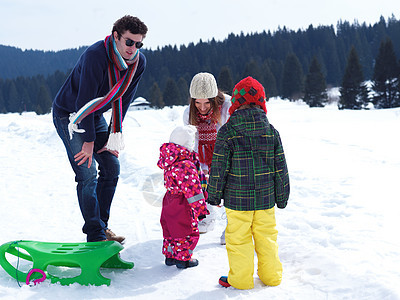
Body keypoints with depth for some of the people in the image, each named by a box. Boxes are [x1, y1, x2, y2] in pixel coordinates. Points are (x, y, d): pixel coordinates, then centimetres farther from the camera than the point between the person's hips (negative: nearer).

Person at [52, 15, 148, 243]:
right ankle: (95, 236, -5)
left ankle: (102, 225, 17)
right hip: (69, 115, -7)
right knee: (87, 174, -12)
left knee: (112, 168, 4)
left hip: (96, 115, 7)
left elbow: (123, 101, -2)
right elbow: (85, 100, -29)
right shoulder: (95, 55, -32)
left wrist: (115, 136, -5)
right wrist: (89, 140, -24)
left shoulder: (139, 62, -12)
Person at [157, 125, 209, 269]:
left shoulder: (169, 160, 2)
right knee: (188, 231, 6)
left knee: (171, 230, 19)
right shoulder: (186, 165, -25)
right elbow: (192, 189, -24)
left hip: (170, 201, 9)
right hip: (182, 205, -9)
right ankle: (183, 258, 14)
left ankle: (170, 255, 30)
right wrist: (200, 208, -19)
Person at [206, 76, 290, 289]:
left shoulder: (227, 132, -11)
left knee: (238, 238, 9)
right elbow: (280, 168, 3)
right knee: (267, 236, 16)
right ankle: (271, 276, 27)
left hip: (237, 199, -3)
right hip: (266, 198, 3)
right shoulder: (272, 131, -2)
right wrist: (282, 196, 14)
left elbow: (219, 168, -8)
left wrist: (214, 195, 4)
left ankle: (240, 279, 19)